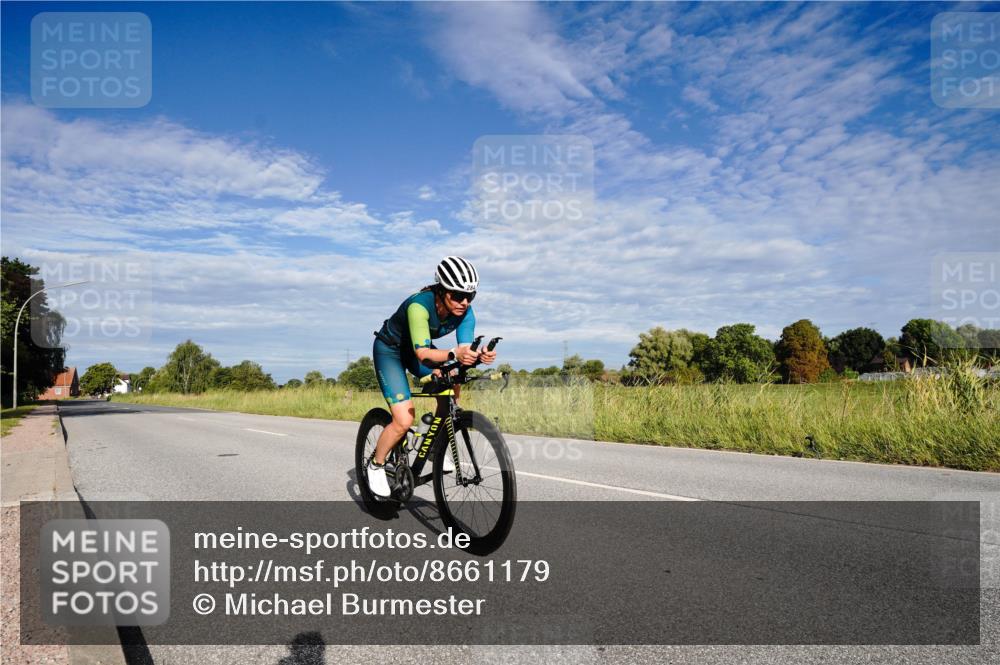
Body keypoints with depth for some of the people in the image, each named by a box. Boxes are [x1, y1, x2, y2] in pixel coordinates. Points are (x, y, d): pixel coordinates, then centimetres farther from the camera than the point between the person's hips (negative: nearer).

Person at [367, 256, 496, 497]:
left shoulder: (465, 312, -20)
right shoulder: (419, 305, -37)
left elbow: (465, 349, -28)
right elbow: (422, 352, -46)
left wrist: (479, 355, -51)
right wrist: (454, 354, -63)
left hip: (417, 349, 6)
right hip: (389, 350, -5)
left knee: (450, 388, -22)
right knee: (404, 421, -17)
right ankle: (376, 465, 9)